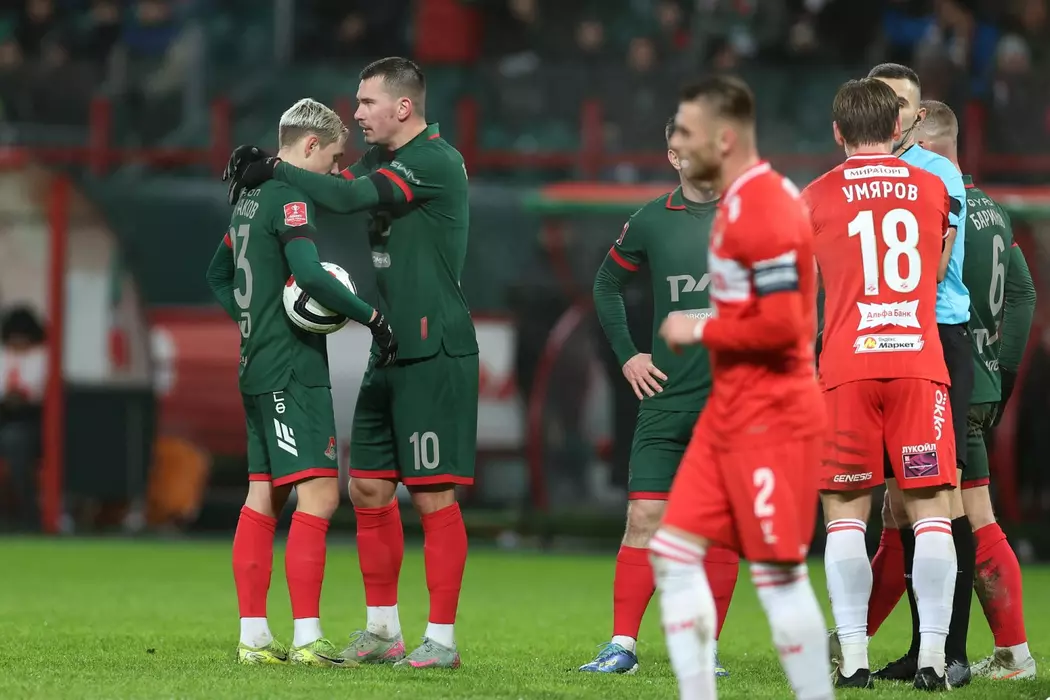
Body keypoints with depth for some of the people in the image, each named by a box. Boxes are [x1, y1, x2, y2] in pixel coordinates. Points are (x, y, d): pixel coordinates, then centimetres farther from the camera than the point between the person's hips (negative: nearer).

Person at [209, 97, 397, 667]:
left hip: (258, 368, 10)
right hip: (293, 369, -10)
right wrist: (371, 316, -18)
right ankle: (306, 640, -15)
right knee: (318, 493, -11)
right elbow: (310, 275, -26)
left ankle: (253, 637, 11)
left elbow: (218, 275, 28)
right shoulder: (290, 198, -13)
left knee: (264, 495, 10)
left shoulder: (250, 197, 16)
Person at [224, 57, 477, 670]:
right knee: (369, 489, 10)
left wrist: (274, 170, -11)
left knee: (435, 497, -7)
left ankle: (442, 638, -2)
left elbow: (345, 198, -21)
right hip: (389, 354, 9)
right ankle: (383, 630, 18)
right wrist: (265, 167, -3)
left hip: (435, 355, -9)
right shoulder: (381, 160, 15)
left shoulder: (435, 162, -14)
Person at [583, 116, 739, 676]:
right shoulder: (651, 221, 5)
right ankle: (622, 646, -2)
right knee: (645, 514, -5)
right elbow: (607, 284, 21)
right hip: (667, 398, 1)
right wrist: (626, 354, 11)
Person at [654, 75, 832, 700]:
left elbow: (780, 325, -24)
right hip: (730, 413, 10)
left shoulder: (764, 211, -19)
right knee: (675, 552, 6)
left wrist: (701, 330, -12)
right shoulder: (740, 200, 13)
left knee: (779, 574, -5)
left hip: (770, 420, -10)